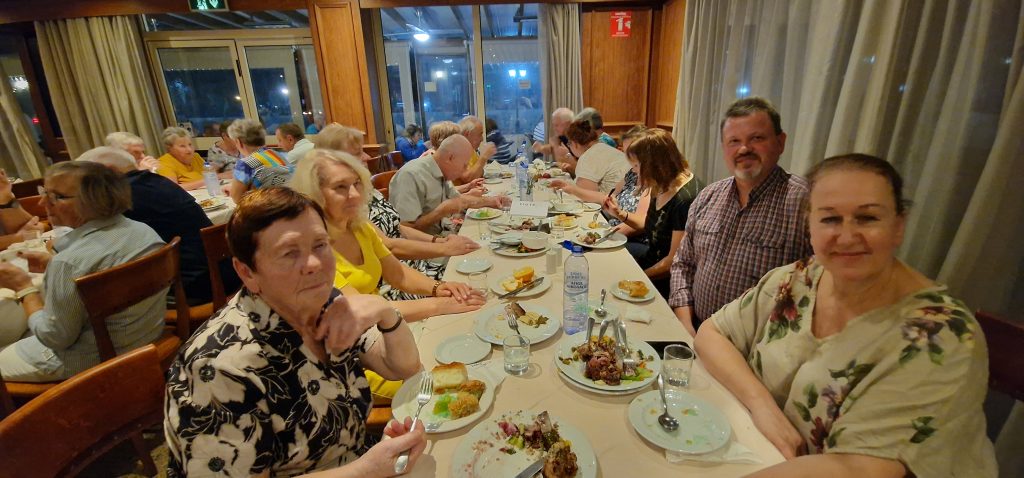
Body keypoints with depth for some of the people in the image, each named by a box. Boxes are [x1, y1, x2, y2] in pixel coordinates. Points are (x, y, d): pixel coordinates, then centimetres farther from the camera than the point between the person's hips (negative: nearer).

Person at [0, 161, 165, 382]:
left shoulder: (71, 261, -30)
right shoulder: (143, 230, -8)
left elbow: (55, 337, -17)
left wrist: (23, 286, -8)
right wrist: (53, 265, 8)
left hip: (95, 359, -8)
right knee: (26, 334, 31)